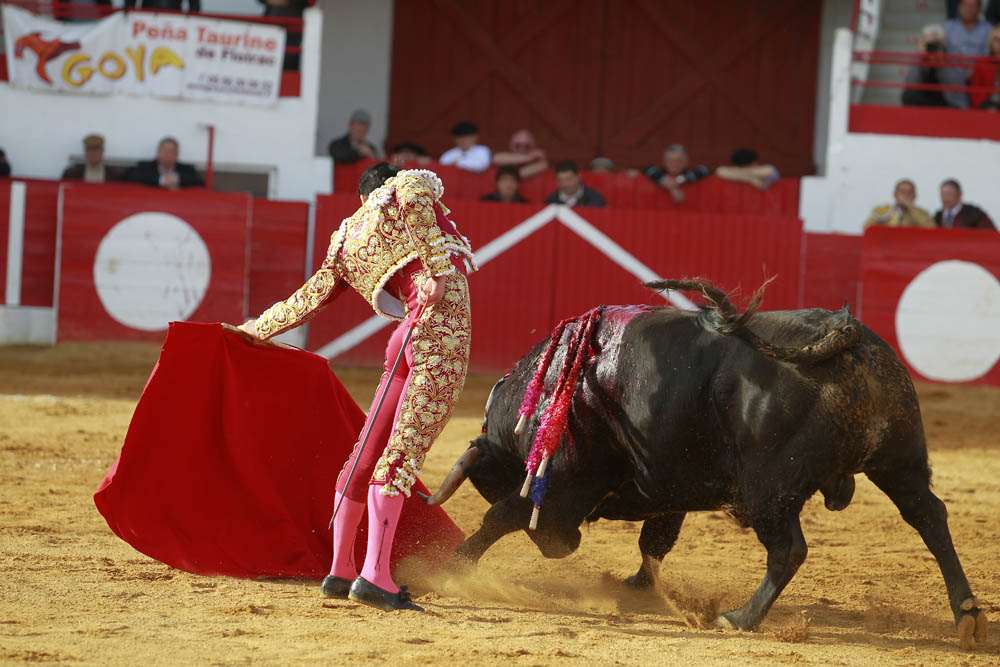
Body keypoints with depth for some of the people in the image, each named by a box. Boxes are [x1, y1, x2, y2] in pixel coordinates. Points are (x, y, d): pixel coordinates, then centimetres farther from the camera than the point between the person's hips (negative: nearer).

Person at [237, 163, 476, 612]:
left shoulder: (347, 240, 24)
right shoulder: (412, 184, 13)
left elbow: (307, 301, 30)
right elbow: (413, 198, -13)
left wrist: (254, 330, 47)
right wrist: (437, 271, -15)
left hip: (408, 340, 6)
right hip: (443, 326, -6)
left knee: (368, 454, 15)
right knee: (401, 456, -12)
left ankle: (340, 570, 23)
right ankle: (375, 576, -18)